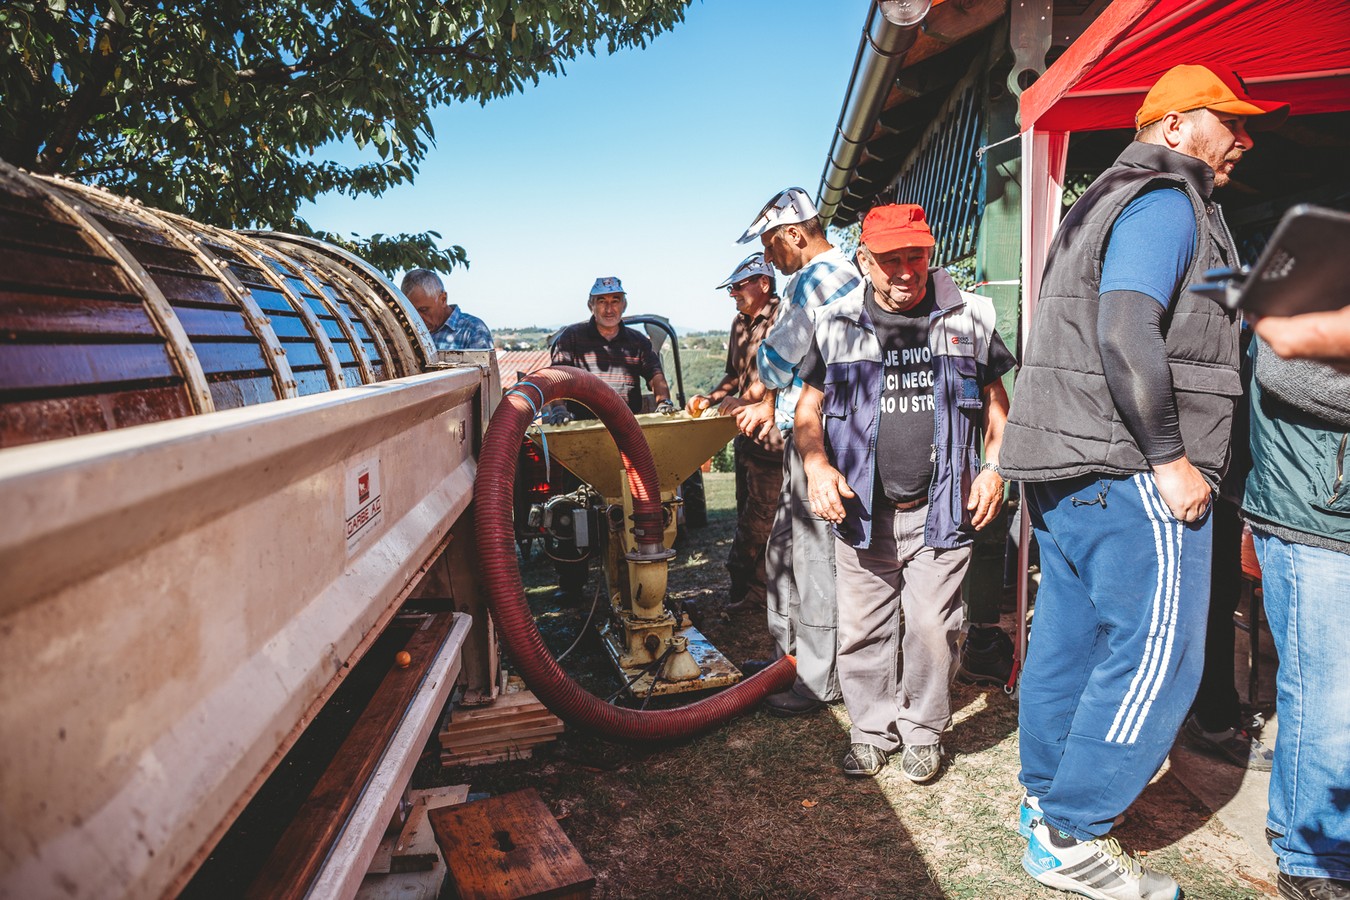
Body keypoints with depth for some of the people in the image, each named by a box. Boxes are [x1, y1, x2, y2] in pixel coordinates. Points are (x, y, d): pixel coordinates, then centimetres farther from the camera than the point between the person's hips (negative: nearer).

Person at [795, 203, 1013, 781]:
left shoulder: (969, 317, 3)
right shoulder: (837, 325, 3)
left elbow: (997, 400, 13)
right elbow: (808, 408, 8)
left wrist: (995, 468, 0)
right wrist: (816, 466, -9)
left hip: (941, 510, -1)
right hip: (862, 511, 1)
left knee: (932, 629, 4)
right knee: (861, 631, 8)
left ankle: (924, 732, 27)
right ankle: (873, 729, 29)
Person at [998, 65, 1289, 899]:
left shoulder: (1110, 200, 23)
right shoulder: (1168, 202, -8)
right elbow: (1127, 335, -22)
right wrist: (1170, 457, -18)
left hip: (1070, 468, 10)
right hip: (1131, 474, -10)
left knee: (1069, 636, 14)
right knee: (1157, 657, -3)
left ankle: (1048, 799, 26)